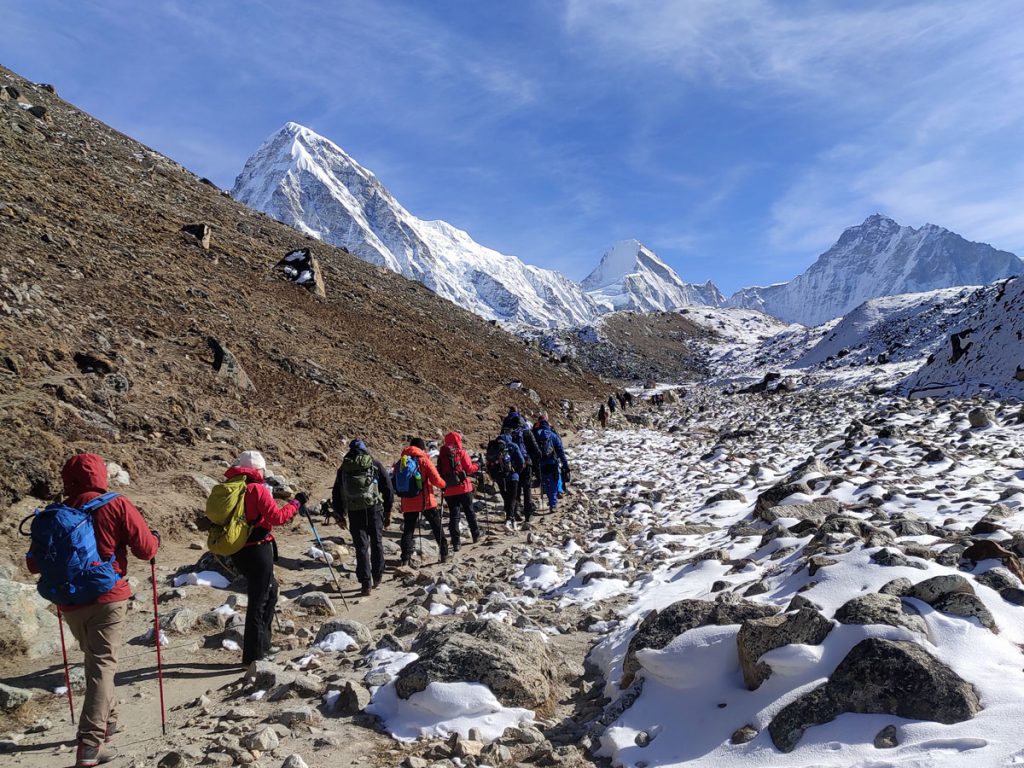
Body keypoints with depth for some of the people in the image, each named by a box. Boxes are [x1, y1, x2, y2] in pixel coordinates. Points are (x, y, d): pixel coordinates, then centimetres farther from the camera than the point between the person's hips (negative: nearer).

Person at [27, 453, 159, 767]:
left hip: (71, 603, 4)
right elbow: (146, 550, -7)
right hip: (108, 599, -4)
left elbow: (34, 564, 8)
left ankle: (107, 721, 36)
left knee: (95, 659, 22)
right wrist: (155, 538, 14)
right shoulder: (117, 506, -9)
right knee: (103, 665, -1)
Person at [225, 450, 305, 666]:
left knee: (270, 590, 23)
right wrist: (296, 502, -6)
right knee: (258, 601, 0)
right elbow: (277, 517, -18)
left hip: (238, 551, 8)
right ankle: (253, 656, 6)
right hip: (258, 551, -8)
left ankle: (263, 643, 30)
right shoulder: (257, 489, -14)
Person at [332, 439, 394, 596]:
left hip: (354, 512, 1)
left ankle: (366, 585, 2)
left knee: (361, 547, 5)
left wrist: (340, 516, 21)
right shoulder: (375, 465, 6)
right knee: (376, 543, 16)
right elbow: (388, 488, 5)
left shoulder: (343, 468, 11)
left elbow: (337, 493, 14)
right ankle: (377, 577, 26)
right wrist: (388, 512, 13)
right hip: (374, 508, 0)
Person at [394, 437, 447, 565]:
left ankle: (406, 558, -1)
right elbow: (436, 480, -12)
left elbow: (395, 482, 9)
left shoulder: (401, 461, 4)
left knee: (408, 530, 8)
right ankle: (444, 554, 16)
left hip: (408, 503, 3)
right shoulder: (424, 460, -8)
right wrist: (443, 484, 8)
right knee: (437, 528, 12)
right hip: (426, 501, -3)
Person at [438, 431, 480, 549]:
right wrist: (476, 466, 14)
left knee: (454, 515, 4)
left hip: (449, 490, 2)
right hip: (463, 487, -2)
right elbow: (469, 468, -5)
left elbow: (440, 472, 7)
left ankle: (455, 542, -5)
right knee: (470, 512, 15)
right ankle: (476, 535, 27)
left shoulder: (442, 455, 5)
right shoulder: (461, 452, -6)